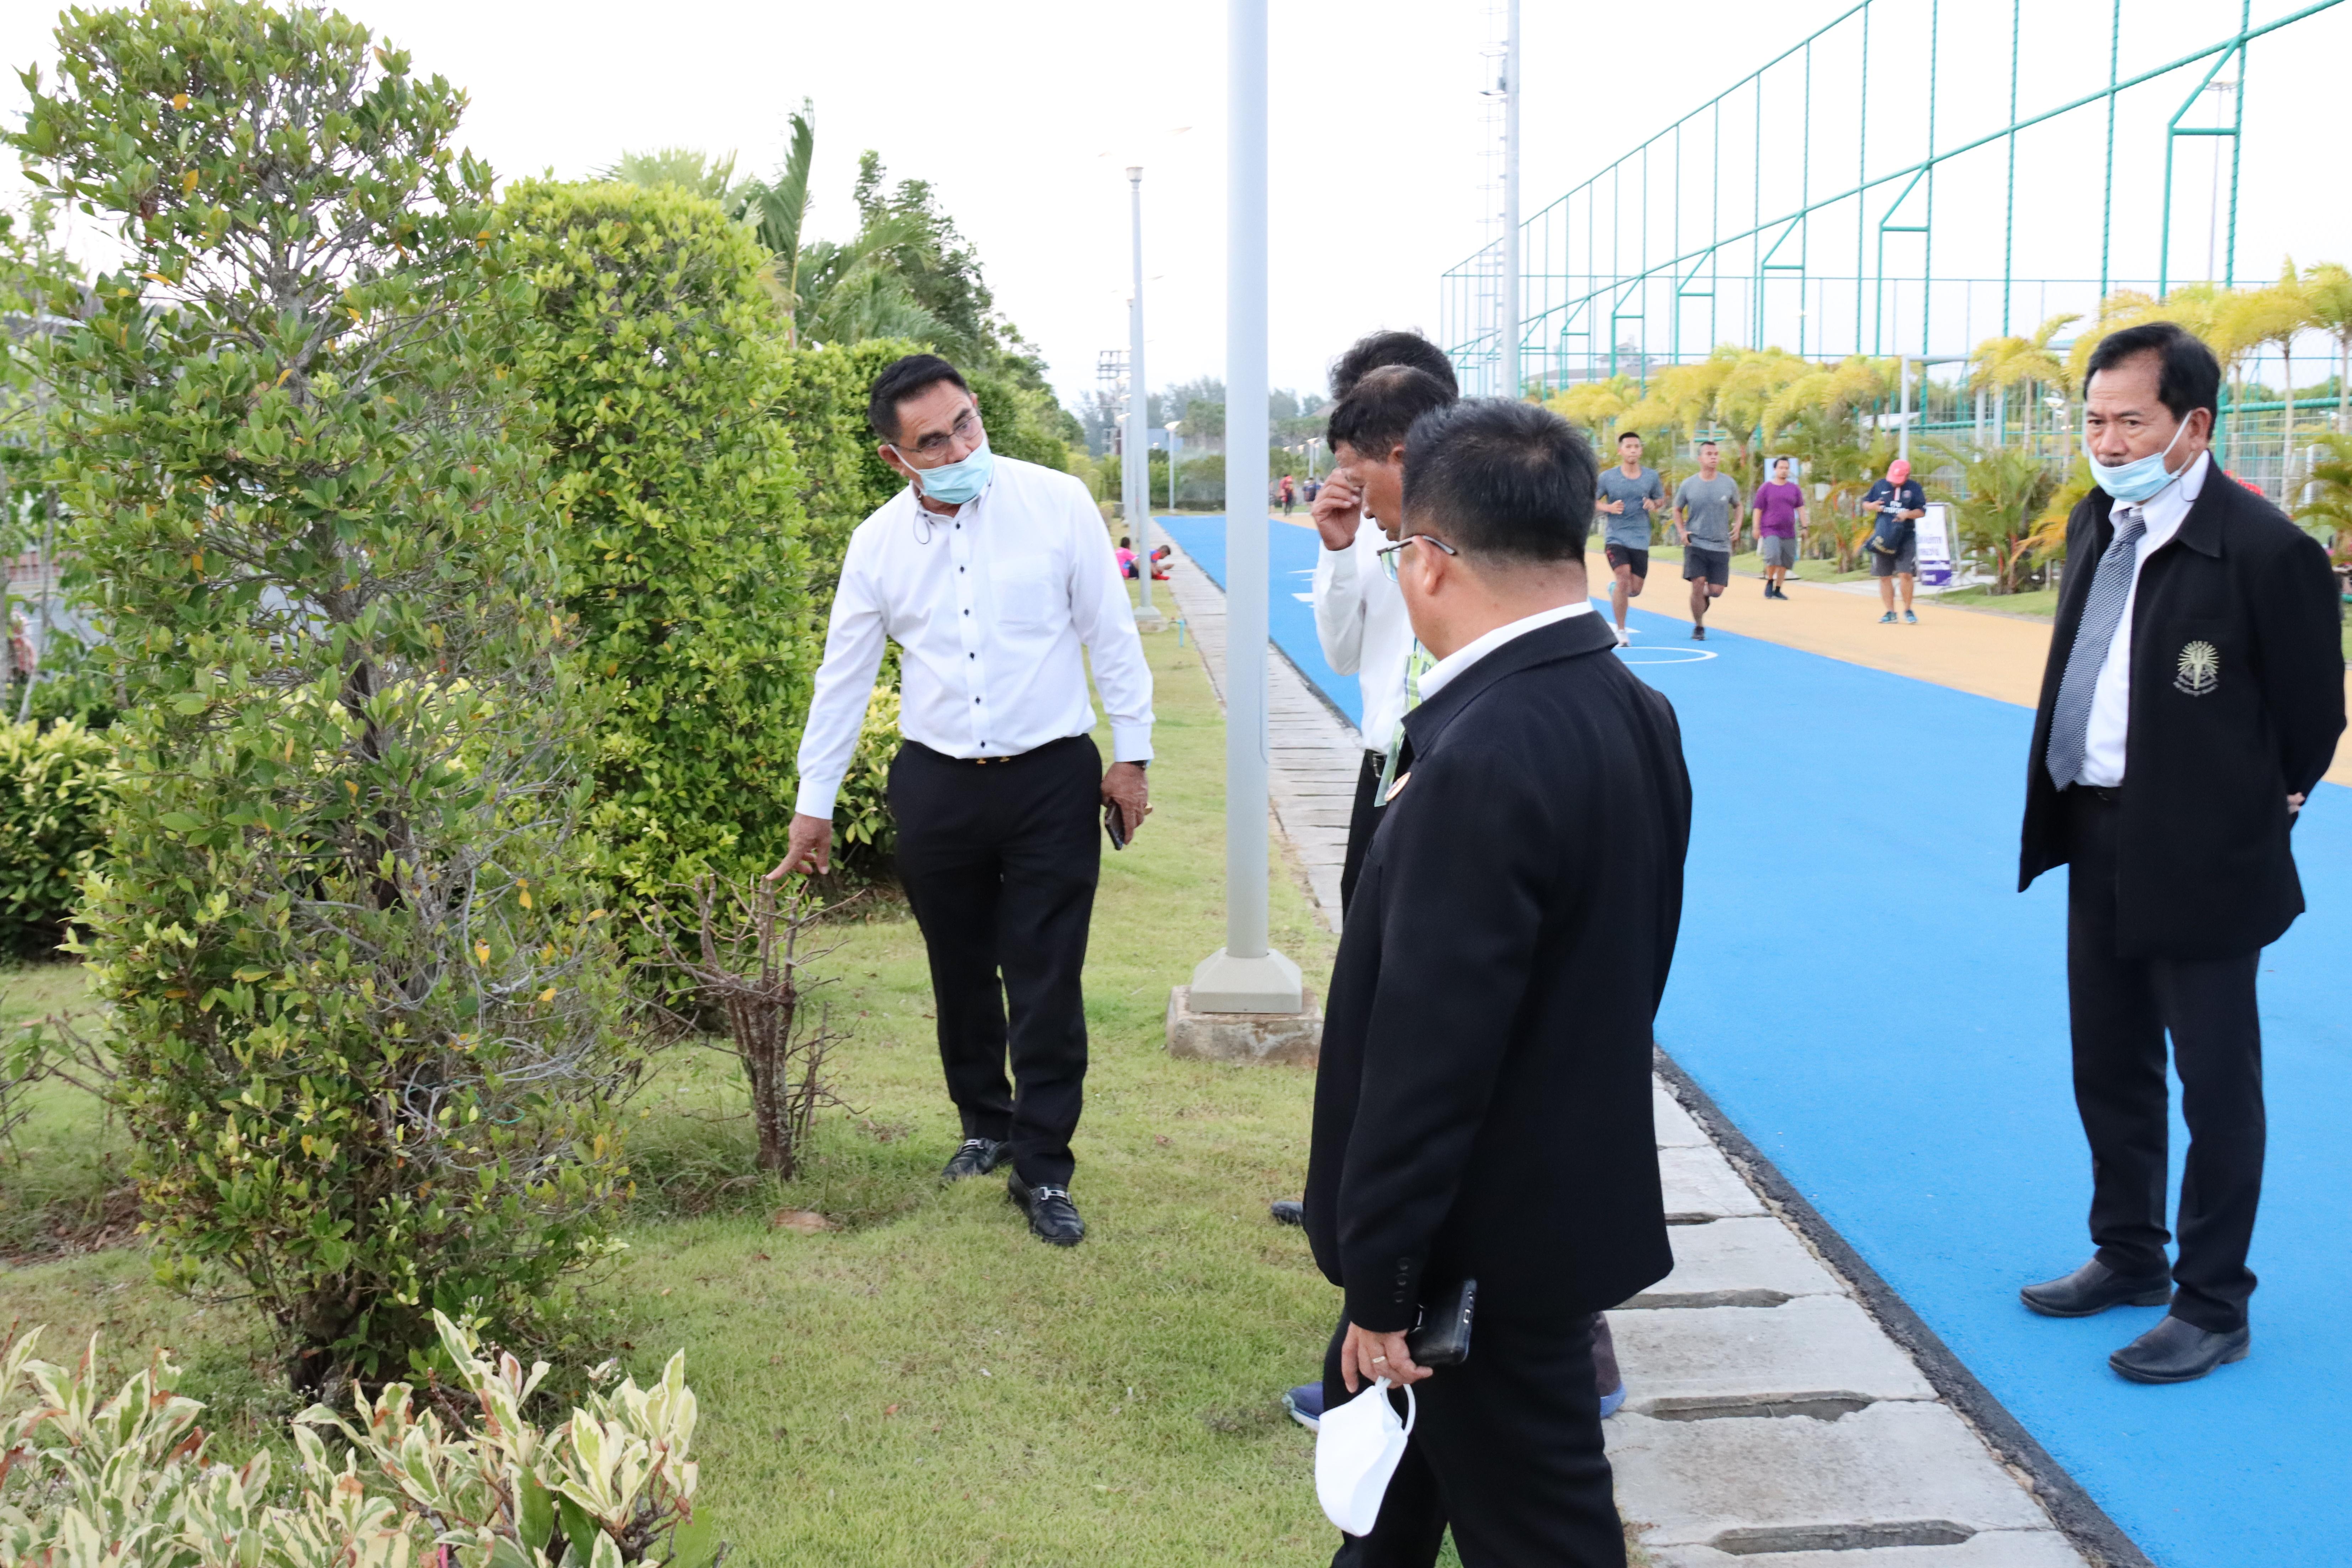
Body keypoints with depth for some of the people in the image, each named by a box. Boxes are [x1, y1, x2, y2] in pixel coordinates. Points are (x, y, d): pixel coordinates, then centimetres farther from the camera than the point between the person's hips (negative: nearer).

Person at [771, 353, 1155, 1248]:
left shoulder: (1057, 503, -7)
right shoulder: (878, 542, 1)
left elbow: (1110, 632, -1)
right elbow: (842, 675, 8)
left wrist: (1132, 751, -1)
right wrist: (814, 804, 11)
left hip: (1052, 779, -3)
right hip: (935, 784, 3)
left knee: (1046, 983, 0)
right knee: (961, 976, 15)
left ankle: (1042, 1171, 13)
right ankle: (986, 1125, 36)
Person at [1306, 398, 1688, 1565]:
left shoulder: (1486, 757, -29)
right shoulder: (1635, 714, -1)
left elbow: (1430, 1051, -26)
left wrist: (1381, 1283, -17)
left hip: (1492, 1239, -8)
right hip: (1570, 1189, 8)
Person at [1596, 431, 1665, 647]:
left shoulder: (1651, 477, 4)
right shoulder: (1608, 477, -2)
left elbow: (1662, 501, 15)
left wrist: (1654, 505, -8)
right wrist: (1609, 508, -15)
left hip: (1640, 540, 3)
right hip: (1616, 538, -3)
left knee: (1635, 590, 3)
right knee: (1624, 577, -21)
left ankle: (1614, 589, 42)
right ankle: (1621, 632, -8)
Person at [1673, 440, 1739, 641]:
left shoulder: (1729, 483, 2)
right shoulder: (1688, 485, -1)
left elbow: (1737, 506, 18)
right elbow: (1678, 510, 12)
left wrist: (1737, 524, -1)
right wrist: (1682, 531, -3)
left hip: (1721, 546, 1)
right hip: (1695, 543, -1)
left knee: (1716, 590, -2)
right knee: (1698, 584, -12)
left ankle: (1705, 595, 37)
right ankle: (1699, 627, 6)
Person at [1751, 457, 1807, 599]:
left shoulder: (1794, 489, 11)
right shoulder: (1765, 489, 2)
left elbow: (1801, 508, 12)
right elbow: (1758, 509, 0)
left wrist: (1804, 527, 4)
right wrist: (1756, 528, -5)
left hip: (1789, 533, 4)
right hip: (1770, 531, -4)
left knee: (1786, 562, 1)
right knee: (1773, 556, -23)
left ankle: (1778, 590, 12)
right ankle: (1770, 582, 1)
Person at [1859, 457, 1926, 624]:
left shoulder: (1915, 488, 2)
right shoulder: (1880, 486, 7)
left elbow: (1922, 511, 2)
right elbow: (1865, 503, 15)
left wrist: (1908, 514, -17)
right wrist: (1873, 506, -8)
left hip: (1906, 538, -2)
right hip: (1883, 537, 2)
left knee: (1906, 574, -11)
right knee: (1884, 577, 3)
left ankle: (1907, 610, 5)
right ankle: (1890, 613, 13)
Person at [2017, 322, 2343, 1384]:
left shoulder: (2265, 551, -18)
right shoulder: (2095, 524, 5)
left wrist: (2249, 826, -1)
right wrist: (2072, 807, 10)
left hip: (2200, 857, -7)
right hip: (2097, 841, 8)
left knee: (2216, 1087, 7)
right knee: (2109, 1068, 19)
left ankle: (2213, 1308, 21)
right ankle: (2128, 1259, 38)